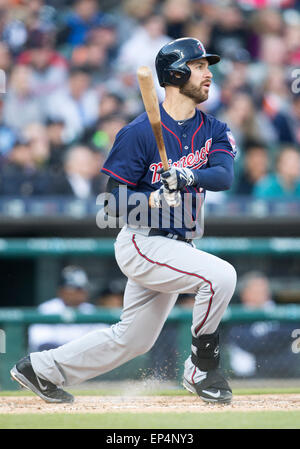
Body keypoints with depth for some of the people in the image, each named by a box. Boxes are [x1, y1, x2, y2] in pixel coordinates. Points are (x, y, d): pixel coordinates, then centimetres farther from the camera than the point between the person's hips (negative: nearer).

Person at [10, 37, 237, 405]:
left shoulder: (213, 130, 4)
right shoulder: (139, 133, -13)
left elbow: (224, 175, -15)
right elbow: (112, 201, -12)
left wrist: (187, 176, -34)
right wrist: (154, 200, -29)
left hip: (177, 247, 7)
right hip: (141, 242, -7)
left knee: (132, 340, 13)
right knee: (220, 275, -26)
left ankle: (41, 369, 28)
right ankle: (202, 368, -10)